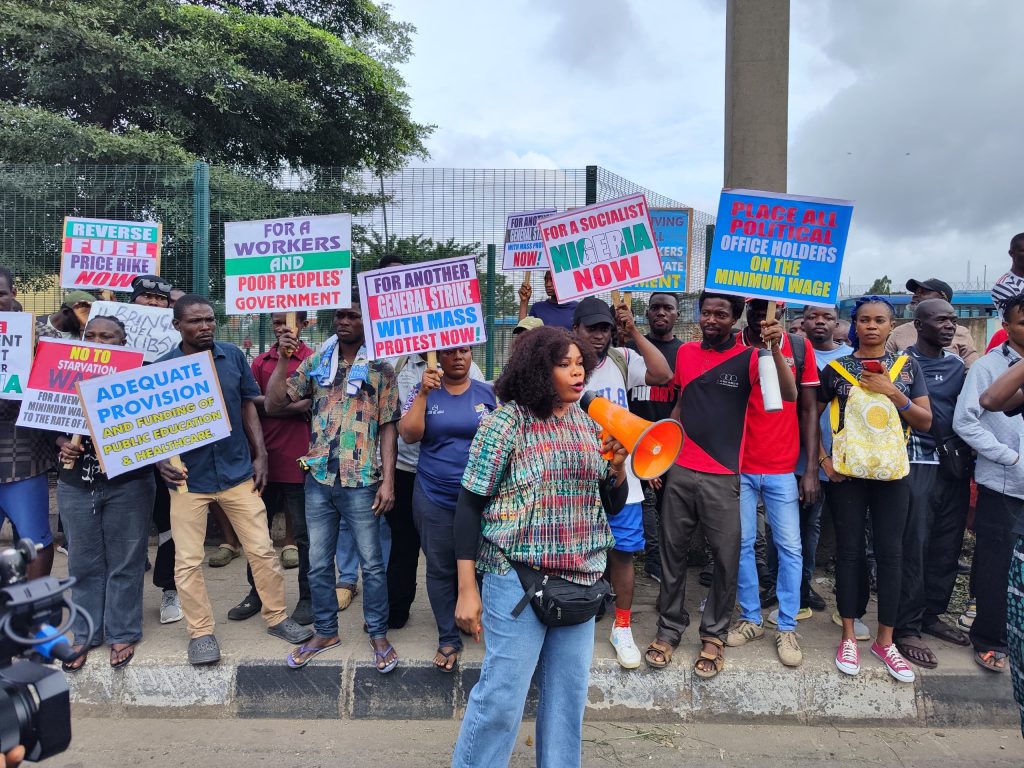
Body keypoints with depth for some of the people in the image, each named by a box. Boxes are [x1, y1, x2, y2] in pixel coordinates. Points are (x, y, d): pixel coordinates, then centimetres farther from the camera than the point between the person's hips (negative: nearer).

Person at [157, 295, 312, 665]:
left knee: (262, 549, 7)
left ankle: (277, 617, 25)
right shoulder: (162, 367, -7)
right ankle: (201, 632, 25)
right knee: (187, 561, 7)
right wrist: (160, 459, -16)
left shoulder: (233, 356, -2)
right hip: (188, 477, -1)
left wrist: (260, 456, 2)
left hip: (238, 471, 1)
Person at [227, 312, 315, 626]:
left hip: (298, 459, -5)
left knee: (303, 533, 6)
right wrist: (294, 405, -9)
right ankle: (256, 592, 29)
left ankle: (308, 597, 18)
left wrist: (267, 404, -8)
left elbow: (308, 405, -14)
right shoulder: (261, 361, 10)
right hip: (265, 458, 5)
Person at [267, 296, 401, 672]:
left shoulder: (380, 366, -2)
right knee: (318, 564, 14)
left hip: (361, 481, -3)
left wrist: (388, 480, -9)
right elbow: (273, 404, 5)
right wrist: (283, 359, -5)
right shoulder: (316, 362, 7)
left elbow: (388, 426, -3)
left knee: (372, 563, 7)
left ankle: (379, 634, 23)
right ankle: (325, 631, 31)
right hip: (318, 478, 4)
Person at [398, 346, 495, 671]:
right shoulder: (424, 392, 2)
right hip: (435, 498, 0)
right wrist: (424, 393, -17)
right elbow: (409, 435, -9)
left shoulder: (488, 393, 3)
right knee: (440, 569, 8)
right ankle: (448, 639, 22)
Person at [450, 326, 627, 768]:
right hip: (518, 578, -5)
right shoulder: (506, 422, -8)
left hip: (581, 581, 5)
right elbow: (469, 506, -8)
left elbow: (611, 506, 14)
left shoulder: (588, 425, 7)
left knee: (569, 693, 14)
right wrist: (467, 589, -10)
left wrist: (618, 467, -7)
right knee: (502, 694, 2)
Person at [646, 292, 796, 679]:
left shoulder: (747, 358, -5)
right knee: (672, 552, 10)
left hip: (723, 476, -4)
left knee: (726, 557, 6)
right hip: (680, 471, 4)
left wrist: (775, 348, -31)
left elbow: (789, 395, -18)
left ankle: (714, 636, 23)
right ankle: (669, 629, 24)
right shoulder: (686, 352, 8)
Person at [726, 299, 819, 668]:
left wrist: (811, 469, -1)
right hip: (738, 467, 0)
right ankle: (750, 618, 24)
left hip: (782, 470, 0)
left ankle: (787, 627, 18)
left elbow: (808, 411, 3)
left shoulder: (800, 347, 1)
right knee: (742, 544, 8)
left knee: (790, 548, 4)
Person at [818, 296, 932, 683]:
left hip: (892, 471, 1)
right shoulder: (836, 368, 1)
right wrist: (822, 459, -4)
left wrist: (893, 393, -13)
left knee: (890, 553, 4)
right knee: (849, 551, 5)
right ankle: (849, 637, 17)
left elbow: (925, 422, 1)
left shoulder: (907, 366, 5)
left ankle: (885, 640, 17)